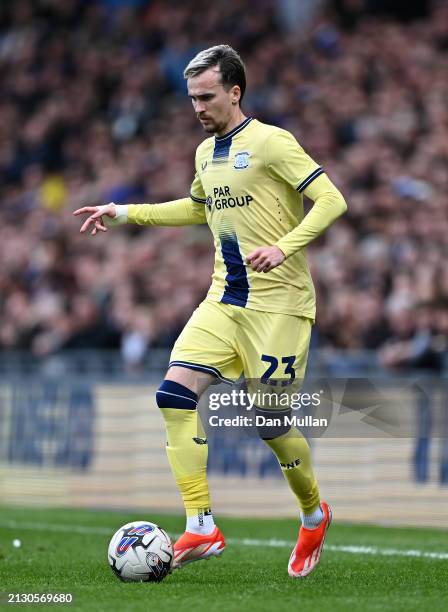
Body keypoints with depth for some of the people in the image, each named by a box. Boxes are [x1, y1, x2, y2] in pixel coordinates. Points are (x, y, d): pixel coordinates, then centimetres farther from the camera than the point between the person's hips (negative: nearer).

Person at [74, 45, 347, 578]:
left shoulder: (271, 143, -10)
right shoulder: (206, 153, 14)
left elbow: (331, 201, -14)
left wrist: (284, 248, -27)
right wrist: (124, 213, 28)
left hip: (278, 303, -7)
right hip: (224, 300, 7)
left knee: (271, 420, -6)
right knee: (174, 394, -12)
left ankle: (314, 516, 23)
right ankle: (201, 529, -10)